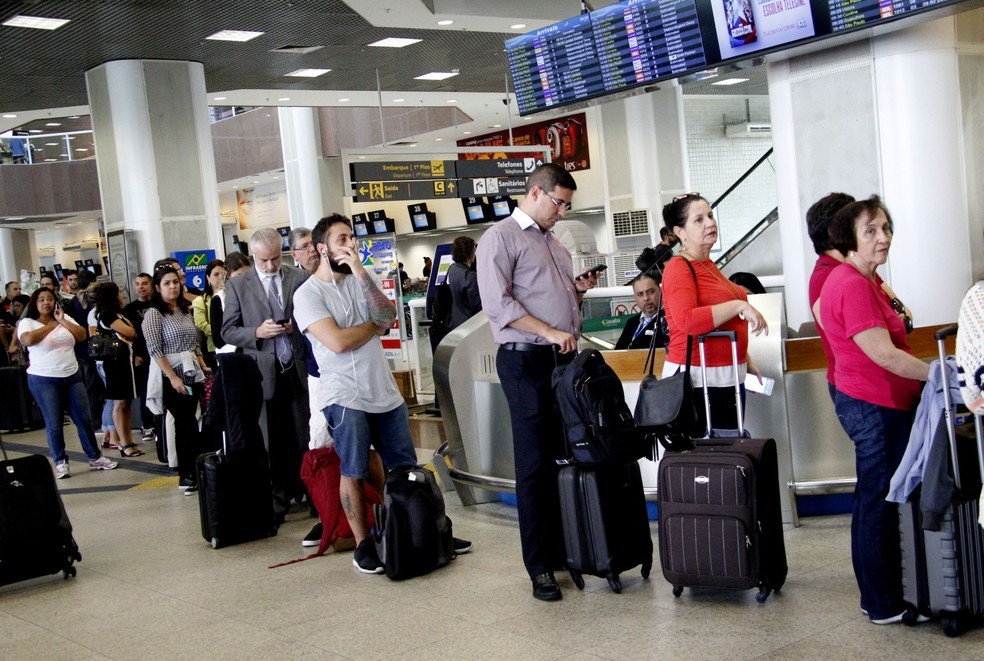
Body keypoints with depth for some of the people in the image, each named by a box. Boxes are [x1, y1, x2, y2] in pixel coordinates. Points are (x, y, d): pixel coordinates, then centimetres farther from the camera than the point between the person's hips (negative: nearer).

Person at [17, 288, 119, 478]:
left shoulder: (65, 318, 11)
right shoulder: (27, 323, -1)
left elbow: (82, 335, 0)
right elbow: (28, 340, -21)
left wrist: (62, 321, -7)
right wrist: (50, 325, -9)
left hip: (72, 377, 4)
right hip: (44, 380, -4)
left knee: (84, 420, 6)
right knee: (54, 424, -1)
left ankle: (95, 458, 16)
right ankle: (60, 463, 10)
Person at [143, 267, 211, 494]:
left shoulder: (186, 310, 13)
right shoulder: (154, 313, -7)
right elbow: (155, 350, -14)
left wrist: (203, 366, 9)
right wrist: (173, 377, -18)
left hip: (192, 374, 6)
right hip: (170, 377, -6)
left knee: (185, 424, 8)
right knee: (188, 424, -5)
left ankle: (189, 474, 13)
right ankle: (190, 474, 4)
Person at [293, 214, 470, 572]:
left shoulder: (361, 280, 10)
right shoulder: (308, 294, -7)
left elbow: (389, 316, -6)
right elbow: (337, 342, -19)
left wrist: (360, 272, -13)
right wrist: (375, 324, -4)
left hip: (386, 392, 5)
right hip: (346, 397, -5)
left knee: (406, 468, 11)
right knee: (354, 472, 2)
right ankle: (363, 545, 14)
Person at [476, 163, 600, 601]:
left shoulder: (553, 243, 21)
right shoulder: (501, 237, -4)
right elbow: (498, 304, -14)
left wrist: (580, 290, 8)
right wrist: (550, 332, -18)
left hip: (565, 359, 7)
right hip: (527, 362, -7)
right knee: (536, 465, -3)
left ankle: (570, 549, 17)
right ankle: (541, 567, 4)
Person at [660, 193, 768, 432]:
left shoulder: (708, 265, 16)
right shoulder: (678, 268, -11)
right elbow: (687, 321, -29)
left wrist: (747, 363, 26)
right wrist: (740, 305, -24)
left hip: (729, 378, 9)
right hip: (697, 380, -9)